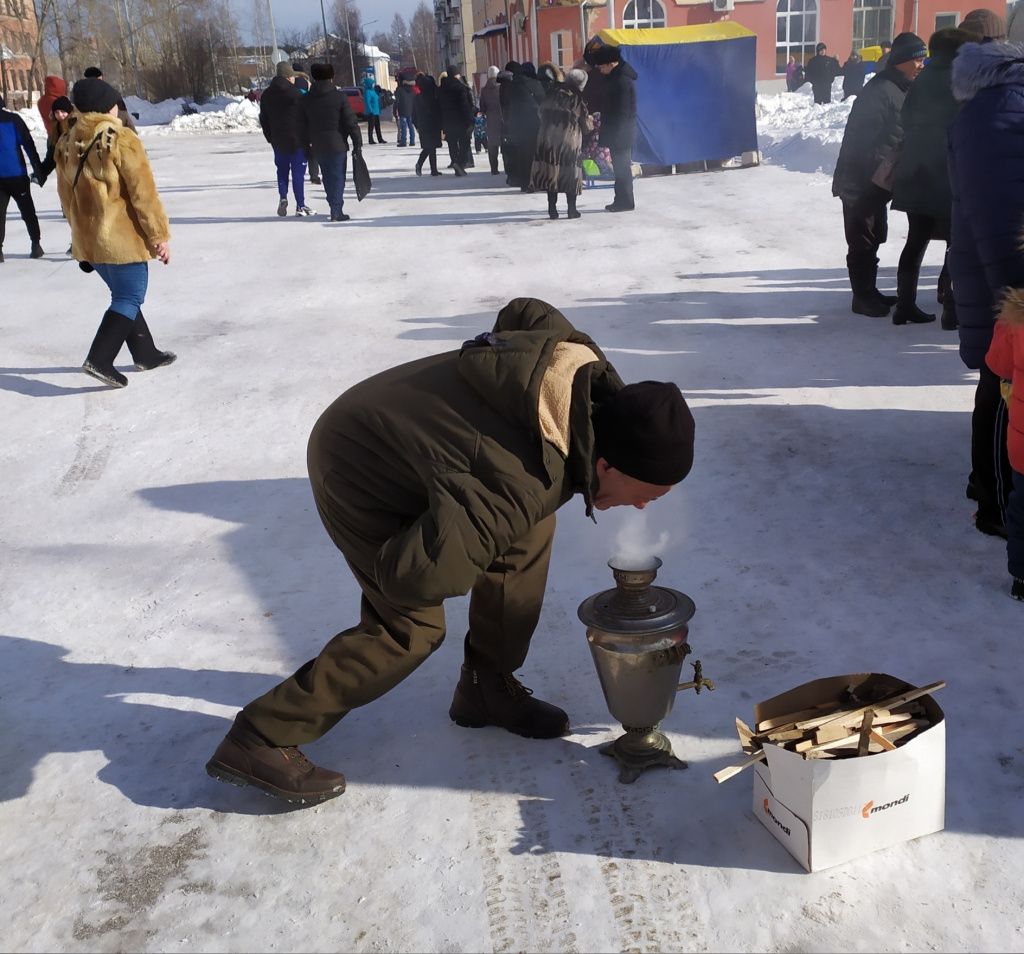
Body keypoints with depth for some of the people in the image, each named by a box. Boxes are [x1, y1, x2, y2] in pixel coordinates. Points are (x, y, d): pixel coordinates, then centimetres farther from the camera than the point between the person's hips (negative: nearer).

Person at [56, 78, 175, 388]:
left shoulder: (66, 144, 6)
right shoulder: (122, 140, -15)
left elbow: (67, 197, 13)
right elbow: (143, 194, -16)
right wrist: (159, 235, -9)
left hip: (88, 240, 7)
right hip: (123, 237, -7)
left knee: (125, 294, 19)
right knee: (129, 298, 1)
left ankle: (145, 353, 27)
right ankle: (99, 359, -9)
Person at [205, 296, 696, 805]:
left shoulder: (583, 361, -17)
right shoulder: (523, 486, -41)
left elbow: (523, 311, 3)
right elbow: (413, 576, -42)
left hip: (392, 422, 9)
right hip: (353, 471, -8)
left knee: (531, 532, 4)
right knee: (413, 628, -12)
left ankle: (487, 687, 19)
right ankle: (261, 740, 0)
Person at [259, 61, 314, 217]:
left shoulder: (266, 95, 8)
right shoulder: (295, 94, -11)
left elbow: (263, 119, 12)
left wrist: (270, 138, 19)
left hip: (277, 140, 5)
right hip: (296, 139, -5)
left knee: (282, 170, 15)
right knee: (298, 171, -1)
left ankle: (283, 197, -5)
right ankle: (300, 205, 0)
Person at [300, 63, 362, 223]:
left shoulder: (306, 99, 6)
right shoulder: (339, 97, -8)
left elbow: (302, 124, 10)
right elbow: (351, 122, -9)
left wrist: (307, 143, 18)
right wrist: (357, 143, -4)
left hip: (318, 146, 5)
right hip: (337, 144, -4)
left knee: (328, 178, 15)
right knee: (338, 177, -1)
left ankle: (336, 208, 22)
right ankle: (336, 212, -8)